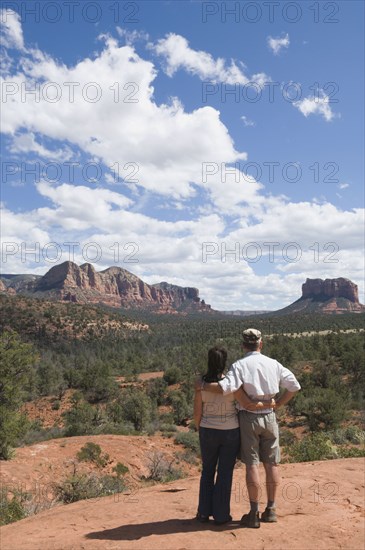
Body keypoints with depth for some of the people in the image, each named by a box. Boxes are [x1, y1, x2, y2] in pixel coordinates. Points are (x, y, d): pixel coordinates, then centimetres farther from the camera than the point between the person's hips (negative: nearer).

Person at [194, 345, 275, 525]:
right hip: (230, 433, -1)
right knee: (225, 473, 12)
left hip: (209, 432, 1)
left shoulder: (200, 384, -11)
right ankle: (221, 515, 19)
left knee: (207, 471, 20)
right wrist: (270, 403, -2)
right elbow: (250, 405, -20)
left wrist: (200, 431, 12)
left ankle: (204, 512, 23)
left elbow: (197, 413, -6)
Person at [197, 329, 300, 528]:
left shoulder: (240, 365, -12)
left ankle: (254, 513, 10)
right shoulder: (273, 364, 1)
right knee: (271, 463, 12)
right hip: (269, 417, 3)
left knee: (252, 464, 3)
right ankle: (270, 510, 21)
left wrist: (203, 385, -12)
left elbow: (225, 388, -27)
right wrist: (278, 404, 8)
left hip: (248, 417, -3)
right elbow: (294, 386, 3)